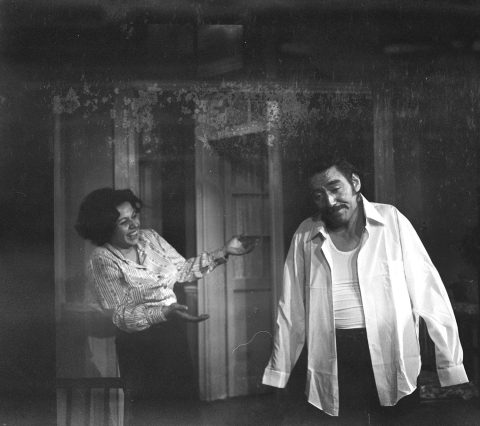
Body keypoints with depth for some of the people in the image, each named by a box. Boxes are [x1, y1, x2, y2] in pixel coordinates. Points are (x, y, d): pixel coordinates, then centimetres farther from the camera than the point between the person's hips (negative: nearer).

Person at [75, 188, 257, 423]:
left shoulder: (149, 237, 1)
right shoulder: (102, 260, -17)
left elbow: (182, 269, 8)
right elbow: (120, 315, -21)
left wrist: (223, 252, -1)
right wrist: (166, 313, -34)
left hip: (175, 333, 6)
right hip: (140, 347, -5)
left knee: (188, 395, 15)